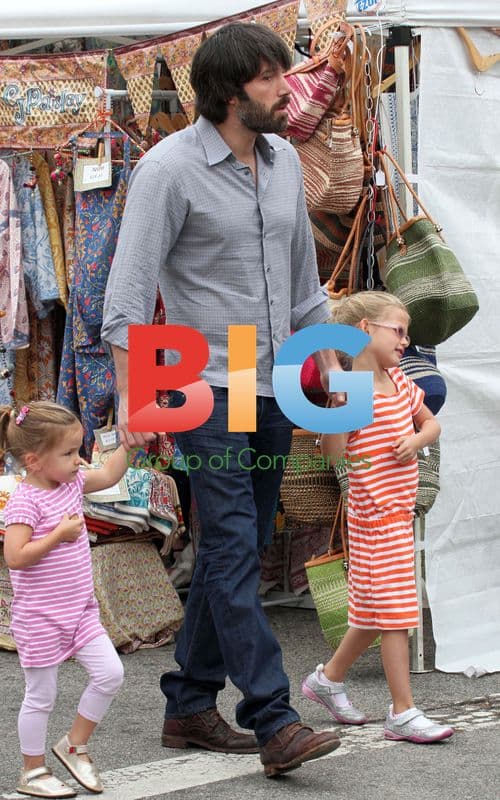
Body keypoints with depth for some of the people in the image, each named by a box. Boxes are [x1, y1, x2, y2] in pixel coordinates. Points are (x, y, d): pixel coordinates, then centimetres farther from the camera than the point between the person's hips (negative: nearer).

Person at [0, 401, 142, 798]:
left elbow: (109, 475, 19)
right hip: (40, 619, -7)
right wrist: (60, 534, -24)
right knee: (42, 696, 4)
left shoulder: (71, 482, 4)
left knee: (110, 673, -1)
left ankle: (75, 745, 17)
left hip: (80, 611, 7)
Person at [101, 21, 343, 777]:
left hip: (273, 389, 7)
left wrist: (328, 361, 21)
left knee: (232, 555, 10)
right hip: (206, 386, -7)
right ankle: (276, 723, -14)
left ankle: (190, 706, 19)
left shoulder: (284, 160, 10)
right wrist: (133, 395, -21)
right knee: (233, 551, -11)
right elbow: (130, 289, -13)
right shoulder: (169, 167, -11)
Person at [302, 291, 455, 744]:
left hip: (398, 509, 9)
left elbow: (431, 423, 21)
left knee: (377, 610, 16)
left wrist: (418, 439, -1)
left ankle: (329, 679, 33)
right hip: (375, 512, -9)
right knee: (393, 608, -7)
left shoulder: (398, 382, 10)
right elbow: (332, 451, -22)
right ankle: (403, 714, -3)